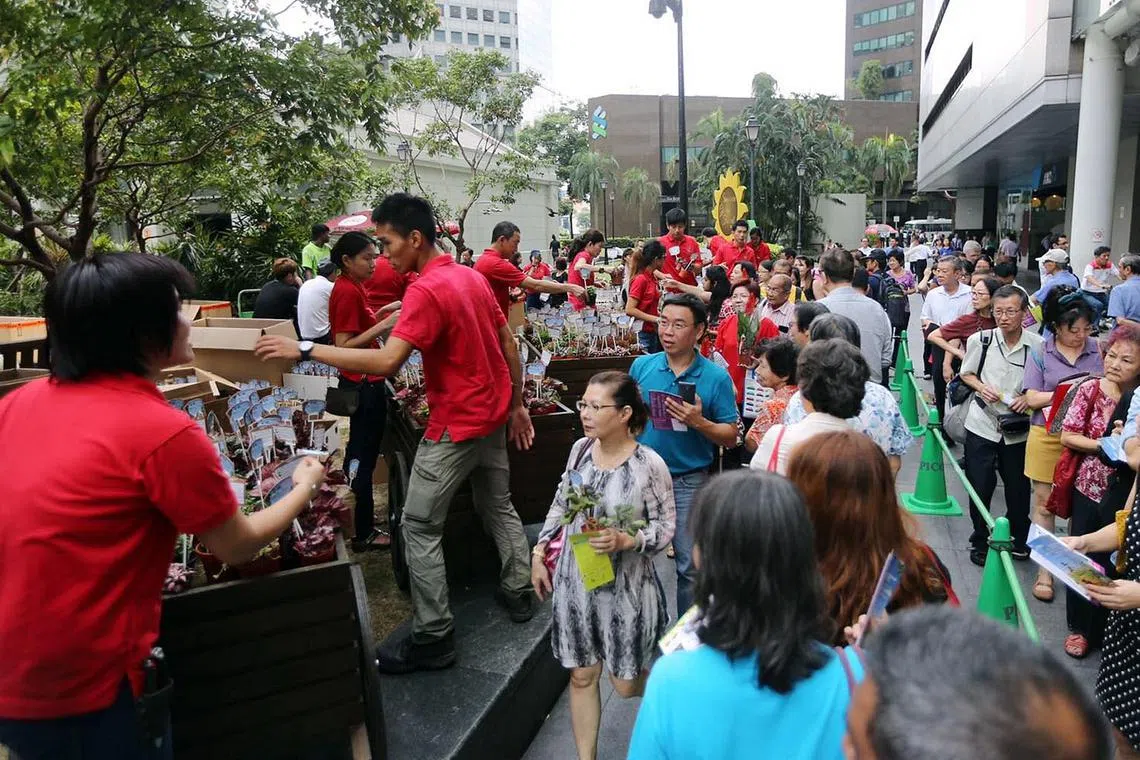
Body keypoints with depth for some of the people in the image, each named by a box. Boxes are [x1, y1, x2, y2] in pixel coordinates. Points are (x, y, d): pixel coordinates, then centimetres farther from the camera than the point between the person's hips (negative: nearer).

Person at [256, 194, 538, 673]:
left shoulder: (426, 290, -21)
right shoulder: (472, 276, 6)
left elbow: (386, 363, -29)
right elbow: (508, 344, 10)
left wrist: (305, 350, -25)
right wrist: (516, 404, 18)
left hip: (457, 424, -9)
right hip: (494, 414, 9)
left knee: (419, 526, 1)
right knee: (498, 506, 23)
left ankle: (433, 638, 7)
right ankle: (518, 592, 35)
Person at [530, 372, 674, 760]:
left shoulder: (649, 464, -18)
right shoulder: (580, 449, -3)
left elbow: (665, 527, -11)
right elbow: (560, 505, 9)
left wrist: (624, 540, -27)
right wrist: (539, 554, 8)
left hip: (625, 585, -4)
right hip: (575, 579, 4)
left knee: (626, 683, 11)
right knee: (581, 675, 14)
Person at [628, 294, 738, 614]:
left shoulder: (716, 377, -8)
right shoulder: (641, 366, 0)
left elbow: (730, 437, -6)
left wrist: (699, 423, -22)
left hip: (689, 482, -3)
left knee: (690, 566, 6)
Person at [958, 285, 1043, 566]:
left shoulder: (1038, 344, -9)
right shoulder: (980, 340, -7)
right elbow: (966, 373, 7)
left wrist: (1029, 398, -13)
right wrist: (981, 387, -12)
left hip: (1018, 429, 0)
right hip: (982, 424, 0)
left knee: (1018, 488, 13)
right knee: (980, 487, 6)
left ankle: (1019, 539, 36)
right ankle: (979, 541, 25)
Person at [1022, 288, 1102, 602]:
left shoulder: (1099, 349, 1)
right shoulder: (1040, 354, -1)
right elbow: (1032, 399, -5)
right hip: (1049, 436, 0)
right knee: (1045, 503, 8)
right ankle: (1044, 569, 21)